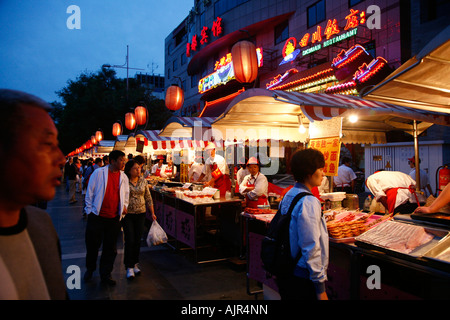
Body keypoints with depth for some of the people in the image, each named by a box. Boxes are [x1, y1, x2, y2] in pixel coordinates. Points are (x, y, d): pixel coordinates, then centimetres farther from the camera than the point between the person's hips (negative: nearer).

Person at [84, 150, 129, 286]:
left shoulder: (123, 177, 5)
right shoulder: (99, 173, -6)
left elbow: (126, 194, 16)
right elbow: (90, 193, -2)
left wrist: (124, 206, 0)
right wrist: (89, 211, -2)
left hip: (114, 218, 3)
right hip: (97, 217, -3)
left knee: (110, 249, 10)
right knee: (92, 245, 13)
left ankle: (105, 274, 25)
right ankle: (90, 269, 37)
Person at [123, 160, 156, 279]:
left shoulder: (143, 181, 3)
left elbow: (148, 198, 9)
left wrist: (152, 213, 8)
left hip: (141, 214, 3)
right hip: (127, 214, -3)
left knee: (138, 240, 9)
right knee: (130, 240, -4)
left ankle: (135, 264, 24)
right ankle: (129, 267, 8)